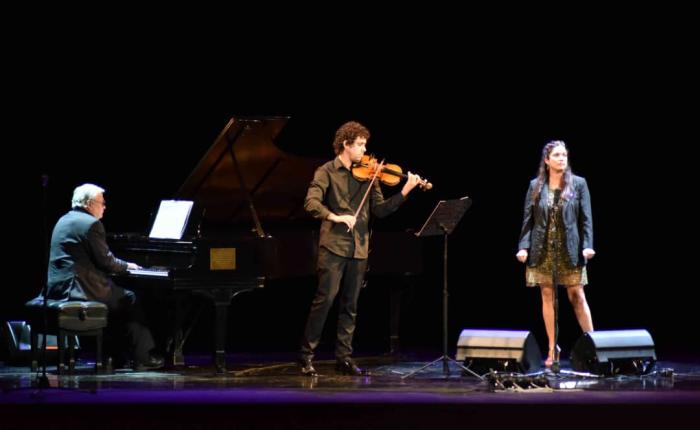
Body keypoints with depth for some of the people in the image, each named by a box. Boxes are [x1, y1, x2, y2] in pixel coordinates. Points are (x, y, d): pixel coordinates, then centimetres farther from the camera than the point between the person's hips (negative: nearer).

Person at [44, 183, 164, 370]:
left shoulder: (64, 220, 16)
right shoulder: (91, 224, -13)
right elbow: (105, 261, -14)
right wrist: (126, 265, 6)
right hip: (79, 290, -9)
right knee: (130, 299, 6)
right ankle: (143, 357, 6)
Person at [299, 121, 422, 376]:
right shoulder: (327, 172, -2)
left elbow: (380, 209, 8)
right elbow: (311, 203, -13)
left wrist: (405, 192, -3)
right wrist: (335, 217, -28)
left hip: (358, 249, 5)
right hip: (333, 245, -5)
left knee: (350, 305, 8)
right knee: (325, 299, -9)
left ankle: (344, 358, 13)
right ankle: (306, 355, -1)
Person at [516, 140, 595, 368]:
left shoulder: (578, 184, 2)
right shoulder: (535, 186, 5)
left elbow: (586, 218, 0)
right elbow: (528, 219, 4)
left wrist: (587, 245, -11)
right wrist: (523, 247, -6)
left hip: (569, 250, -1)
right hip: (542, 250, 1)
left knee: (577, 296, -1)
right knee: (547, 296, 4)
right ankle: (552, 349, 9)